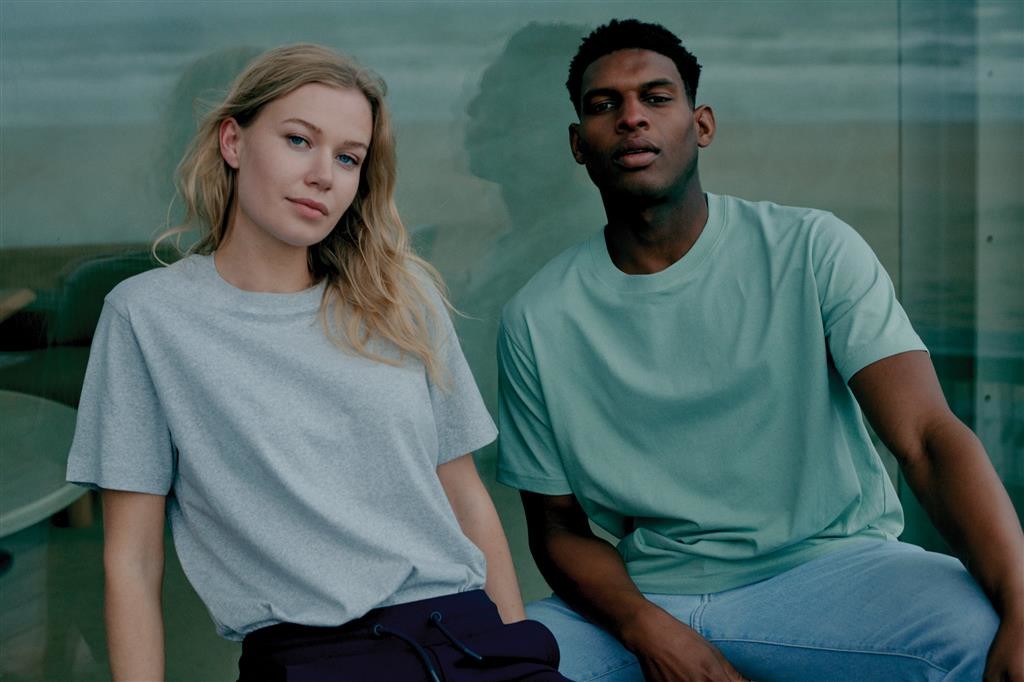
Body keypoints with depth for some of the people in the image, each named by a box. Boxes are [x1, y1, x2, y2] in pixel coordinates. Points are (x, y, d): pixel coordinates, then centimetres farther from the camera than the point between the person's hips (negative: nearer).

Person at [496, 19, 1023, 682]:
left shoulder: (813, 251, -4)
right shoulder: (537, 318, 2)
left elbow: (930, 438, -13)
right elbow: (558, 527, 6)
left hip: (824, 563, -1)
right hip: (641, 598, 2)